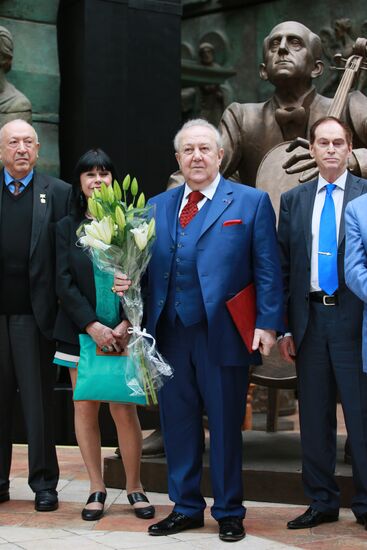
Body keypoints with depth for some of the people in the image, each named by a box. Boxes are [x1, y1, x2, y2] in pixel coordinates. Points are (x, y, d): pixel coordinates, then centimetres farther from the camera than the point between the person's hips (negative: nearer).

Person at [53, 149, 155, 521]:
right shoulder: (66, 228, 6)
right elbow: (64, 284, -1)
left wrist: (126, 325, -14)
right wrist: (92, 327, -13)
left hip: (122, 332, -2)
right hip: (80, 332, 2)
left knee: (124, 409, -3)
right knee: (85, 408, 4)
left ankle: (134, 487, 11)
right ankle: (96, 489, 15)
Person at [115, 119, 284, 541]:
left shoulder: (251, 202, 2)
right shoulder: (156, 206, 14)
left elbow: (267, 271, -2)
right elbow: (146, 266, 15)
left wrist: (267, 324, -10)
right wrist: (125, 282, -7)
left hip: (222, 333, -4)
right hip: (170, 333, 4)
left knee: (225, 425, 5)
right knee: (177, 424, 10)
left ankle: (229, 513, 18)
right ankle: (185, 507, 24)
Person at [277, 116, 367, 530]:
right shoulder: (293, 200, 11)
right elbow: (283, 267, 10)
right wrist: (285, 328, 5)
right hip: (310, 320, 4)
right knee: (314, 416, 9)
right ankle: (321, 502, 20)